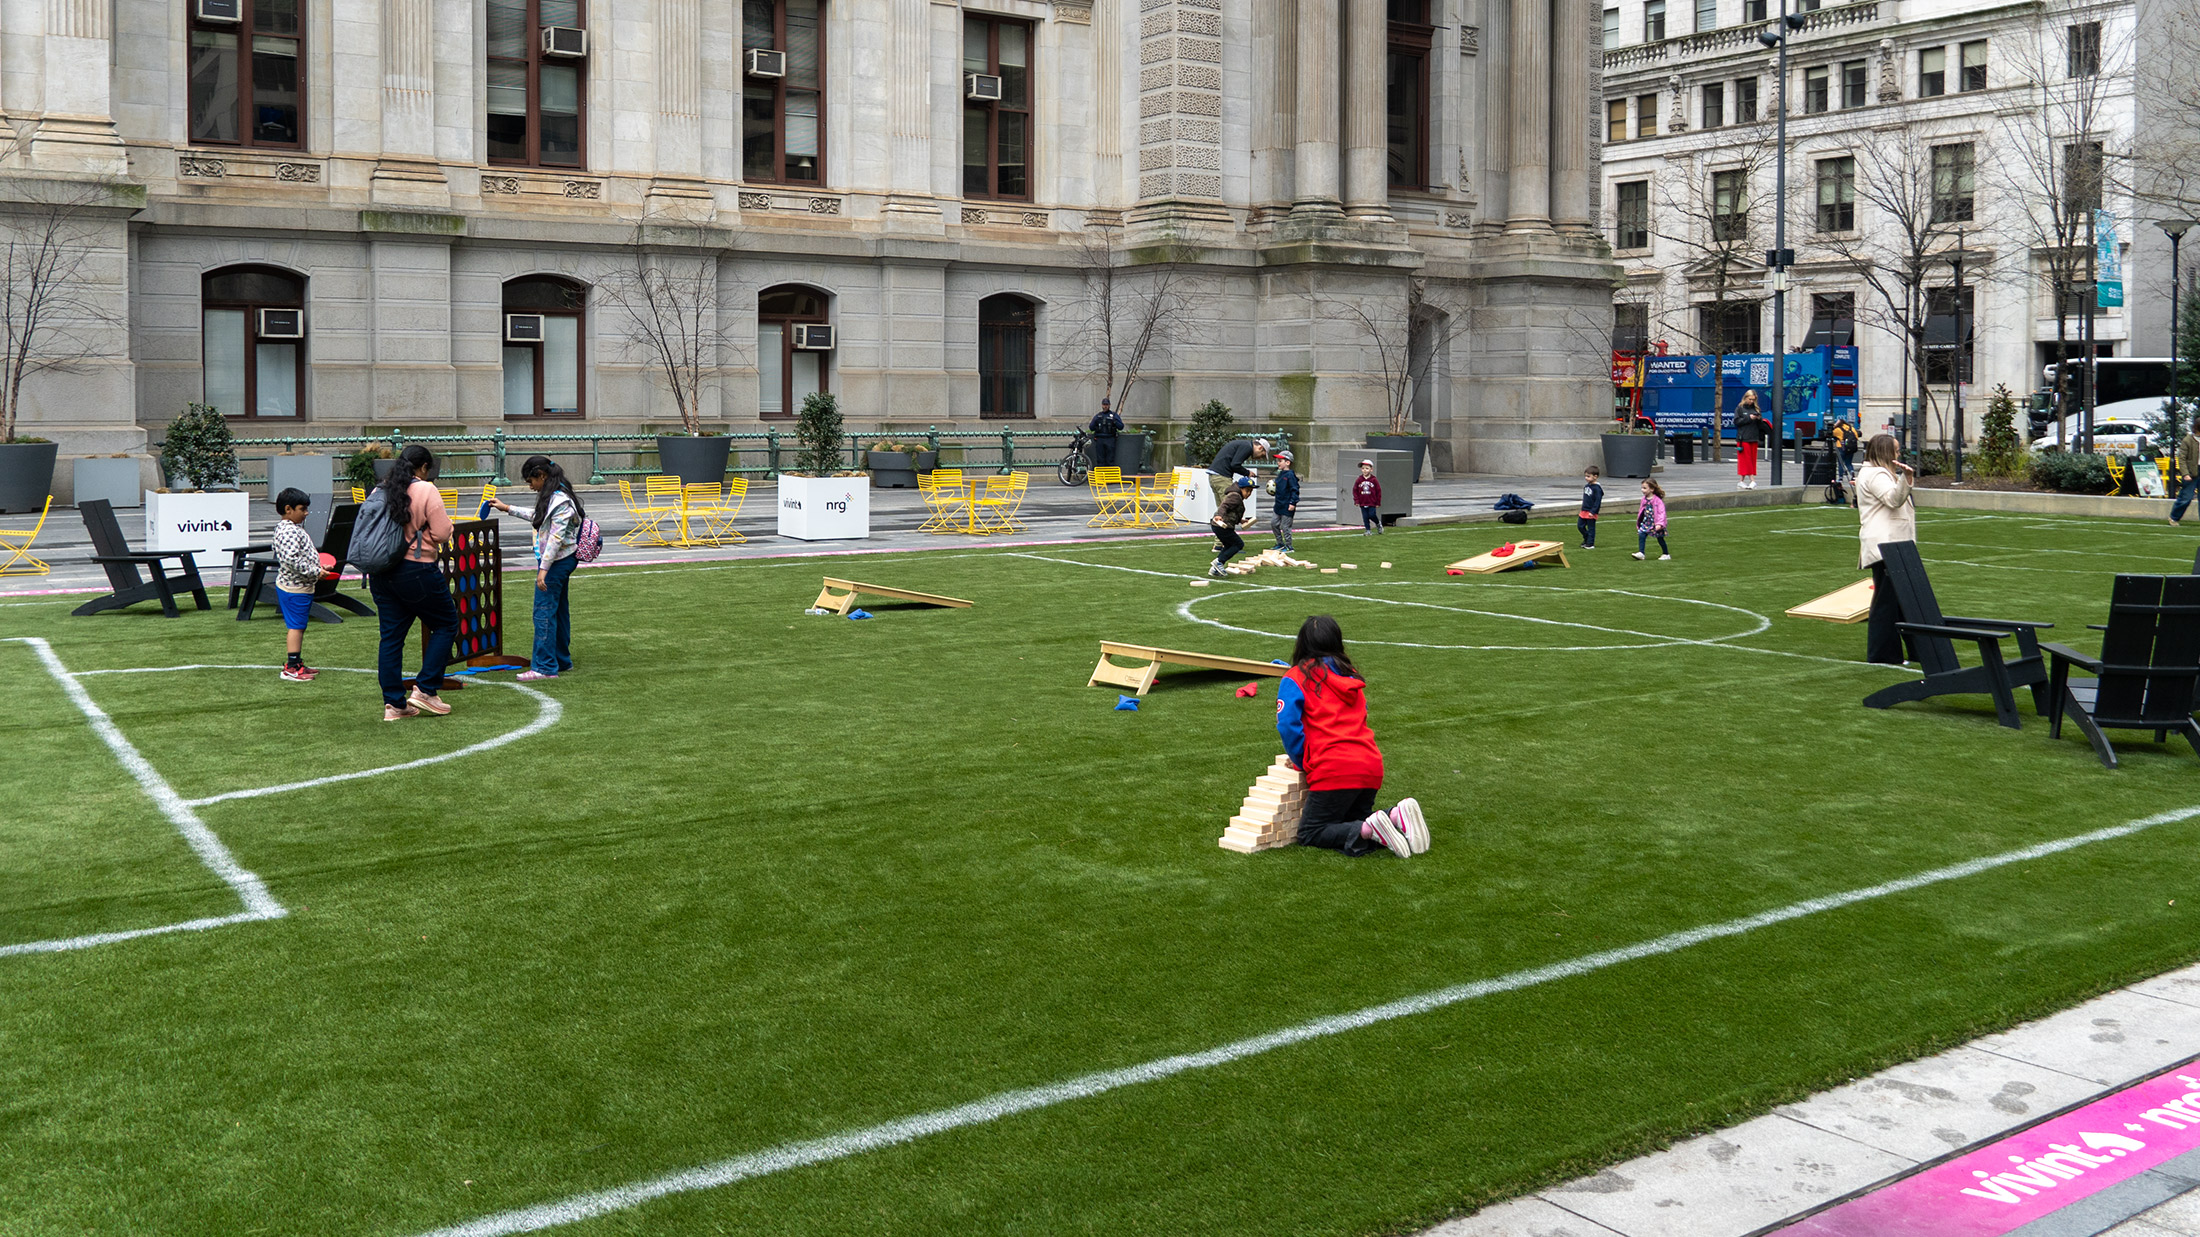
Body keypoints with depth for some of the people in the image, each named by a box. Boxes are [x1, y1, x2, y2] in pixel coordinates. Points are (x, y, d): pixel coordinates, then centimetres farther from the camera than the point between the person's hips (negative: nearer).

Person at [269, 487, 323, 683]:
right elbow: (292, 560, -28)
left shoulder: (294, 528, 15)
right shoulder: (289, 531, -19)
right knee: (295, 626, -8)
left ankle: (296, 663, 23)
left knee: (298, 626, 16)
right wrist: (315, 572, -24)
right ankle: (291, 668, -6)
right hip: (295, 588, -11)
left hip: (300, 586, 11)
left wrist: (317, 569, 16)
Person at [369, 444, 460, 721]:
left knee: (391, 635, 9)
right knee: (446, 624, 10)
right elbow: (442, 533, -13)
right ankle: (425, 690, 3)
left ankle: (394, 703, 9)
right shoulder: (426, 490, -9)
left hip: (380, 572, 6)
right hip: (416, 571, -6)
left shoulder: (381, 491, 9)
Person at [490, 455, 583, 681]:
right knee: (559, 610, 16)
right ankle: (561, 660, 24)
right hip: (560, 562, 10)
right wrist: (508, 508, 35)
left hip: (557, 561, -10)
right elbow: (538, 517, 31)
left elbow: (556, 537, -23)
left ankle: (544, 667, -8)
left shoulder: (560, 501, -19)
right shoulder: (549, 496, 12)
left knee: (544, 612, -9)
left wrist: (543, 569, -24)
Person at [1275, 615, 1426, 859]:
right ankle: (1396, 816, -5)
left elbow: (1288, 726, -10)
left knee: (1309, 834, 5)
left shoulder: (1295, 678, 1)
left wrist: (1301, 762, 6)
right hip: (1372, 767, 6)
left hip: (1333, 770, -6)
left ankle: (1369, 830, -20)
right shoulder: (1351, 675, 20)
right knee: (1350, 823, 23)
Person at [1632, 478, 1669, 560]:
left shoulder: (1657, 500, -16)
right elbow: (1641, 511, 16)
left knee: (1660, 538, 6)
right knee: (1641, 535, -11)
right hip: (1646, 522, 6)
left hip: (1655, 524, -6)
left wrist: (1659, 524, -29)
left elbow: (1661, 512, -20)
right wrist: (1638, 522, 18)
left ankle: (1666, 554, 21)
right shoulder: (1644, 499, 5)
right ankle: (1641, 553, -12)